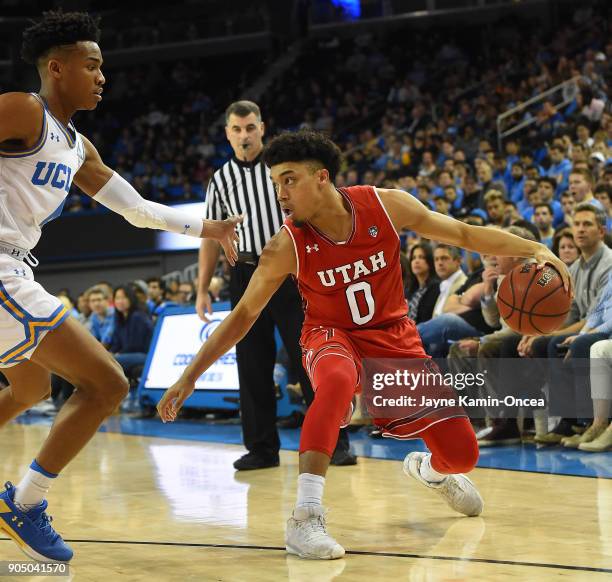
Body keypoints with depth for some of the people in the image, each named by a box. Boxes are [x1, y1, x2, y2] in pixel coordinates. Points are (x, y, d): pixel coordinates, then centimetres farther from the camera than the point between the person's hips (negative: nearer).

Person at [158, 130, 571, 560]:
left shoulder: (385, 205, -18)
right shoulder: (286, 248, -19)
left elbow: (464, 234, -7)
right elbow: (242, 316, -8)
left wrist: (534, 249, -17)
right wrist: (190, 377, -10)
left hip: (394, 334, 3)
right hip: (333, 336, -2)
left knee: (462, 453, -1)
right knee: (338, 380, -42)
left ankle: (429, 471, 39)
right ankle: (306, 518, -40)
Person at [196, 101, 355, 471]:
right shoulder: (221, 180, 11)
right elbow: (212, 236, 15)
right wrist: (203, 289, 11)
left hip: (290, 272, -3)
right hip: (246, 275, 3)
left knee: (310, 358, -7)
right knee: (252, 364, 3)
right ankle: (262, 447, 11)